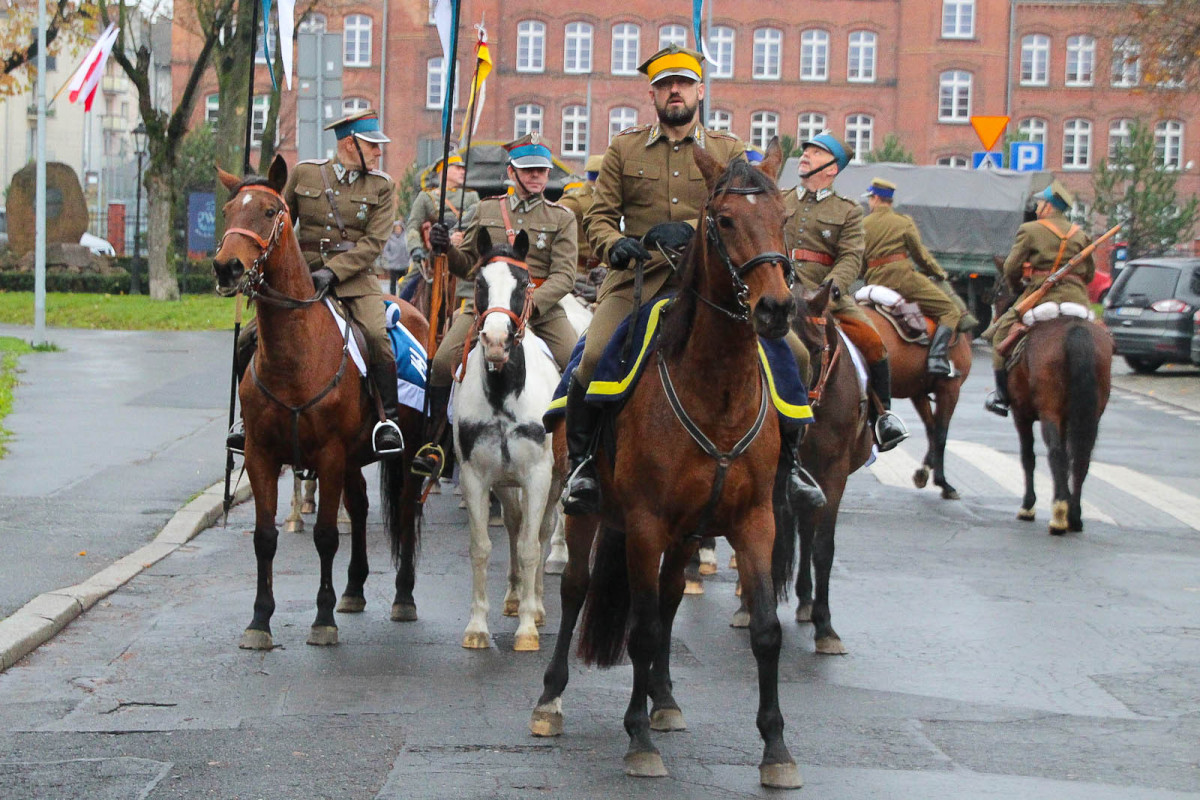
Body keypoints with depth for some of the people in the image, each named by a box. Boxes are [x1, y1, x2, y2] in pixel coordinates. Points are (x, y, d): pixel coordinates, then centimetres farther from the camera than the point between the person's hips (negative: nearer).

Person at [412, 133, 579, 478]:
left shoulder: (562, 218, 6)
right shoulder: (486, 210, 12)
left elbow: (564, 275, -4)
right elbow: (465, 266, 17)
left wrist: (530, 304, -21)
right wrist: (445, 248, -5)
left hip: (542, 307, -1)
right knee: (443, 362, -18)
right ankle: (435, 442, -1)